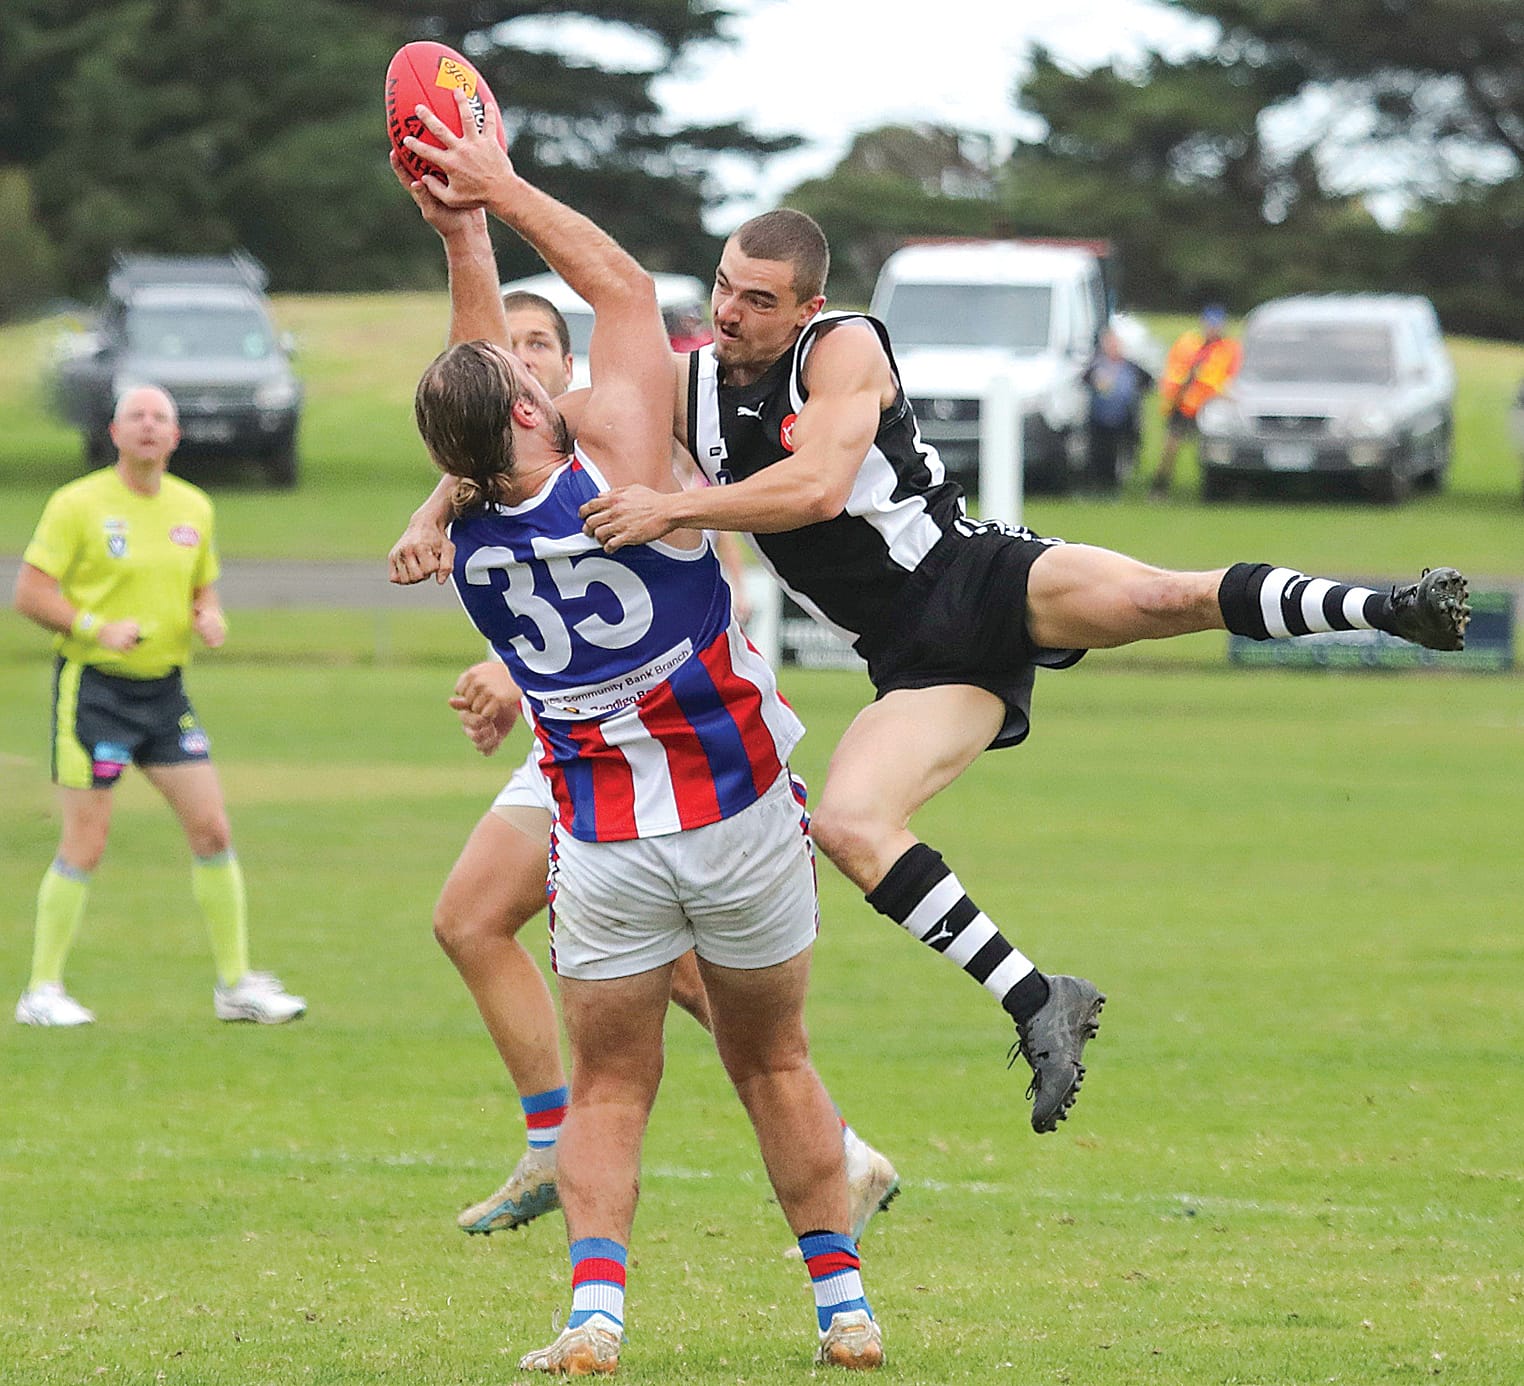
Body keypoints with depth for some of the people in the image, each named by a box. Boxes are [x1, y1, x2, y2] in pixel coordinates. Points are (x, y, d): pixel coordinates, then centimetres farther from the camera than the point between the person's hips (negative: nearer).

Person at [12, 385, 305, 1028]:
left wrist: (209, 618, -2)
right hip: (93, 686, -5)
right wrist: (96, 627, -23)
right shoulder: (77, 505, -7)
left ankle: (236, 985, 11)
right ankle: (42, 992, 5)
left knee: (211, 831, 0)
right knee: (85, 847, -6)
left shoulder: (193, 508, 10)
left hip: (164, 688, 5)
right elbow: (29, 593, -8)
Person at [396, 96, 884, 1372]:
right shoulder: (616, 466, -16)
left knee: (609, 1088, 11)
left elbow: (476, 369, 13)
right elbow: (626, 289, -3)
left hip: (605, 845, 2)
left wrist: (461, 232, 15)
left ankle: (595, 1308, -8)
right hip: (742, 814, -2)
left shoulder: (470, 534, -5)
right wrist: (501, 193, 1)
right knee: (774, 1066, 14)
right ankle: (844, 1302, 15)